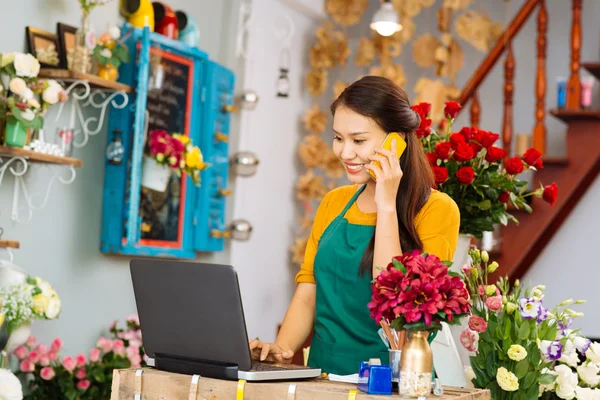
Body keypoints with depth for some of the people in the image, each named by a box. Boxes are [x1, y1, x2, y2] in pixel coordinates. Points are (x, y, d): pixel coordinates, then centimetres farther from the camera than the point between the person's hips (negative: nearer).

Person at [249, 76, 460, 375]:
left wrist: (386, 206, -14)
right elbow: (307, 296, 9)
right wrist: (282, 348, -9)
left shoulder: (437, 210, -6)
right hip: (324, 377, 4)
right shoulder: (333, 203, 12)